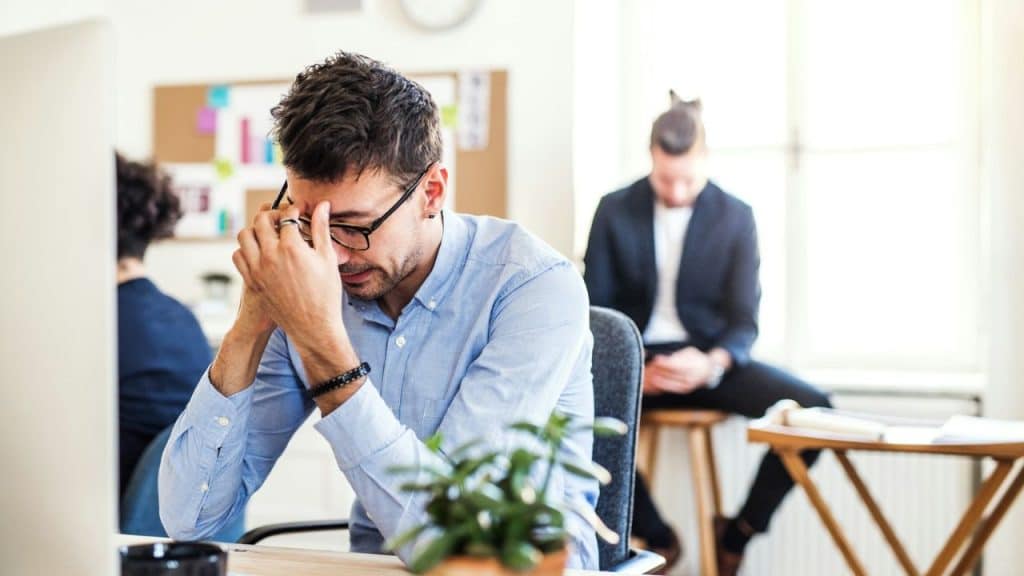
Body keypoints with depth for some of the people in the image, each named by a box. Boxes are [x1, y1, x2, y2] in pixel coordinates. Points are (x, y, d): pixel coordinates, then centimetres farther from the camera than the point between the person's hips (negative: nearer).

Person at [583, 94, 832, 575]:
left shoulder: (736, 217, -1)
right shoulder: (615, 210, -1)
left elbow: (744, 321, -2)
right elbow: (594, 309, 0)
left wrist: (712, 364, -26)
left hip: (707, 359, 1)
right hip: (636, 359, -1)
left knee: (814, 407, -24)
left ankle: (738, 532, -1)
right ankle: (656, 535, -10)